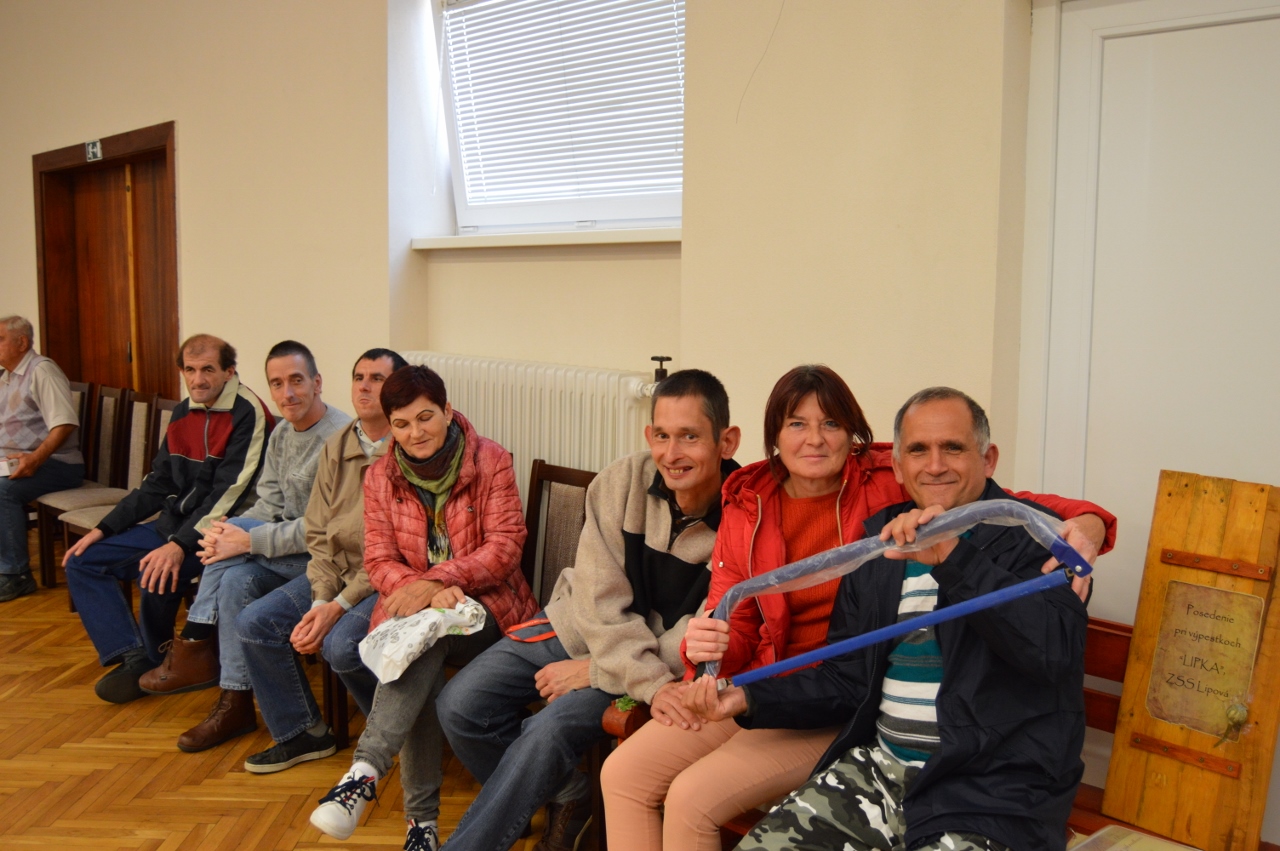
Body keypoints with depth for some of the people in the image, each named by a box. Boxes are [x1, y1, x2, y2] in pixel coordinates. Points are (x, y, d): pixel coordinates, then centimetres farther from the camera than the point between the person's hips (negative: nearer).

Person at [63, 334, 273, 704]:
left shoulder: (247, 413, -14)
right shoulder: (183, 413, 10)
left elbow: (229, 494, -21)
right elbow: (157, 484, 16)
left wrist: (180, 546, -29)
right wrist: (103, 529, 9)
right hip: (174, 522, 9)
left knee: (157, 574, -31)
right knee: (82, 562, 2)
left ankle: (154, 659, -3)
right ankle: (134, 659, -5)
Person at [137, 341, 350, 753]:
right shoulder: (281, 434, 10)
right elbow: (268, 506, 7)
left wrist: (247, 540, -23)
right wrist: (224, 533, -14)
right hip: (292, 546, 7)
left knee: (235, 543, -23)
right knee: (236, 578, -21)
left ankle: (194, 646, -6)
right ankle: (235, 703, -13)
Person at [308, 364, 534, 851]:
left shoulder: (490, 461, -3)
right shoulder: (380, 478, 6)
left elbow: (505, 546, -11)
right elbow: (378, 561, 0)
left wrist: (437, 581, -25)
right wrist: (424, 590, -22)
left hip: (484, 604, -2)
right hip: (411, 606, 2)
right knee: (422, 674, -32)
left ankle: (366, 770, -40)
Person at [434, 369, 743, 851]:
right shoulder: (623, 481, -14)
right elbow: (600, 598, -14)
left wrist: (595, 671, -15)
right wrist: (650, 683, -27)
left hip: (662, 661, -4)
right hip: (576, 627, 4)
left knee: (552, 728, -26)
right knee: (460, 706, -7)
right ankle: (566, 797, 15)